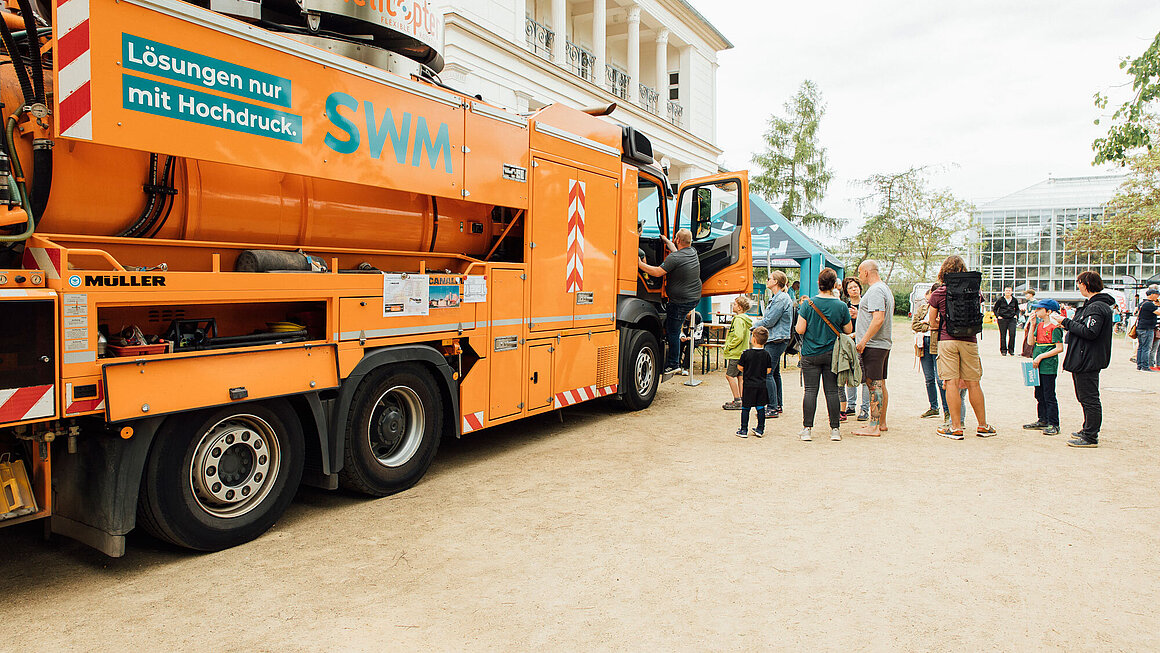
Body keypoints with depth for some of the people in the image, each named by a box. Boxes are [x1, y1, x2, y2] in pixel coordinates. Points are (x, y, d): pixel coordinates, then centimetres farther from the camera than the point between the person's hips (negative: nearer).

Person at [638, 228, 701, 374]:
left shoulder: (674, 258, -21)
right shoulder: (693, 252, 7)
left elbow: (657, 272, -19)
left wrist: (640, 264, -8)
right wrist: (666, 240, 40)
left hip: (681, 301, -8)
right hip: (695, 298, 8)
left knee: (672, 332, 1)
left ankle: (672, 365, 7)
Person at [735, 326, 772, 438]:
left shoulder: (746, 353, -11)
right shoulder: (766, 354, -3)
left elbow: (740, 367, -4)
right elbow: (768, 371, 2)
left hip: (748, 385, -3)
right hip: (762, 385, 3)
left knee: (745, 407, 5)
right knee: (760, 407, 11)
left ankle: (744, 430, 7)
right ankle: (760, 429, 17)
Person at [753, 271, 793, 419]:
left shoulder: (781, 299, -16)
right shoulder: (778, 297, 17)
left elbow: (769, 321, -18)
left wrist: (755, 324, -4)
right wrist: (762, 320, 7)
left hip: (776, 340, -11)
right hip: (777, 340, 11)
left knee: (767, 373, -11)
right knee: (775, 372, 15)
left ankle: (773, 408, -7)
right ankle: (777, 405, 23)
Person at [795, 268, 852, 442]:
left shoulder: (808, 303, -9)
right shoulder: (841, 306, -5)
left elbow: (800, 329, -10)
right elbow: (848, 330, 4)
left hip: (810, 354, -1)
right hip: (833, 354, 1)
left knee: (810, 390, 2)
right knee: (832, 391, 6)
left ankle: (807, 429, 1)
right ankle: (835, 429, 10)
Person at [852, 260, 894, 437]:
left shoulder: (875, 291, -14)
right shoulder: (885, 288, 19)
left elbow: (879, 319, -24)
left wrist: (863, 341, -23)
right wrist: (858, 334, 26)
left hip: (873, 345, -11)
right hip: (884, 343, 11)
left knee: (874, 384, -9)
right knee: (880, 384, 14)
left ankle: (874, 427, -7)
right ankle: (881, 423, 22)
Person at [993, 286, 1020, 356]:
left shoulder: (1014, 300, 8)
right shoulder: (1000, 300, 1)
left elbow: (1017, 309, 22)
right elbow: (994, 309, 9)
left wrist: (1016, 315, 6)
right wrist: (997, 316, -2)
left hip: (1012, 319, 1)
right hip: (1002, 319, -1)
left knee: (1012, 334, -9)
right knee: (1003, 335, 0)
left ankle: (1011, 350, 3)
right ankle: (1003, 350, 9)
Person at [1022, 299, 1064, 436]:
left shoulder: (1054, 328, -12)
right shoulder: (1039, 325, 11)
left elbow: (1059, 348, -16)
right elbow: (1030, 342, 4)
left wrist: (1041, 357, -17)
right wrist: (1032, 324, 0)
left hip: (1049, 366, -8)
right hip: (1038, 366, 8)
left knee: (1049, 396, -3)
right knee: (1039, 395, 15)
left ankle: (1054, 424, 4)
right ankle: (1043, 421, 25)